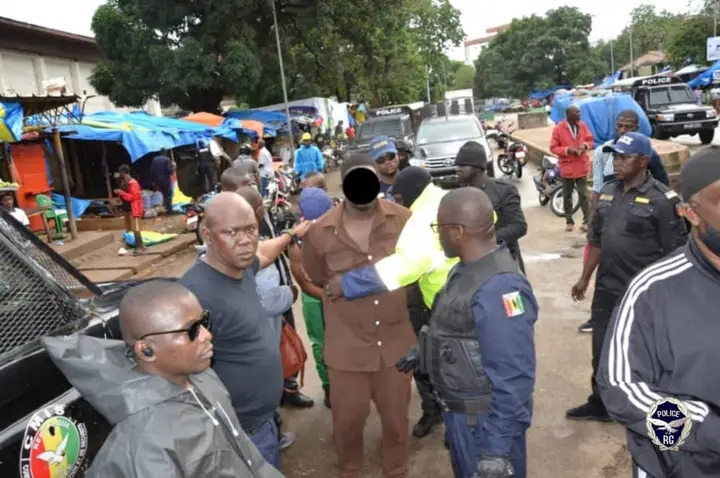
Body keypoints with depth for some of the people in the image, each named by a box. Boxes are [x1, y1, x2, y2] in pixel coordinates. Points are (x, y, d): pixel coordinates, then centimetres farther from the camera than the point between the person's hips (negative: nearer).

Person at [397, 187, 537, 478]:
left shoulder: (499, 288, -29)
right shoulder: (468, 269, 2)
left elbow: (513, 380, -30)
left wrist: (498, 450, -28)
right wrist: (423, 351, 29)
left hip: (486, 422, -9)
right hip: (460, 412, 9)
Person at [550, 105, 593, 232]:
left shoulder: (583, 125, 0)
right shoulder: (558, 128, -9)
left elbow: (590, 140, 10)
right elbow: (553, 148, -7)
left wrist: (585, 145, -12)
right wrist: (567, 150, -21)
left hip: (581, 166, 1)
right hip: (567, 167, -1)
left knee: (583, 195, 2)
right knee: (567, 196, 8)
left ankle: (587, 221, 8)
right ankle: (569, 221, 19)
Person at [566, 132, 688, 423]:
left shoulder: (661, 199, -14)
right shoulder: (608, 192, 6)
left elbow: (675, 251, -13)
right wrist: (585, 278, 15)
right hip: (607, 289, 6)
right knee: (602, 351, 17)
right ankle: (599, 403, 35)